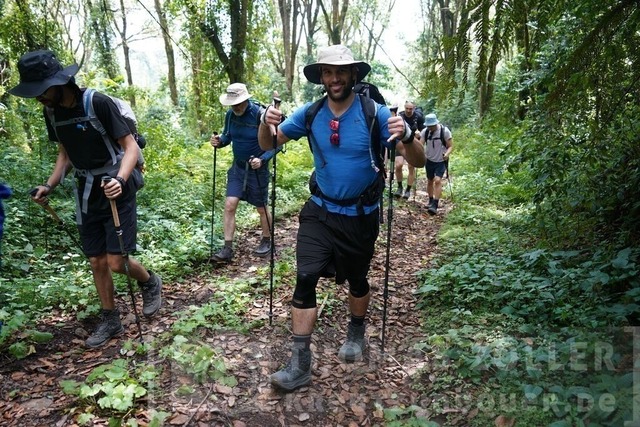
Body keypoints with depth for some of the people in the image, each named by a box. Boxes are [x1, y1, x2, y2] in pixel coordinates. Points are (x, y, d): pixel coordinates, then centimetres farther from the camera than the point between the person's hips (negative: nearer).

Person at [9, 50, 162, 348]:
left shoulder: (98, 103, -17)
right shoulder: (51, 111, 4)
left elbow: (131, 146, -17)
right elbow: (65, 153, 16)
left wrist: (120, 180, -33)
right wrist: (50, 185, 3)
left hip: (116, 190, -6)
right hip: (87, 194, 7)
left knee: (117, 261, -9)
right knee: (97, 262, 9)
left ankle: (150, 282, 23)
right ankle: (110, 321, 24)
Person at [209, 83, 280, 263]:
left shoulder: (260, 115, -20)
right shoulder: (230, 114, -4)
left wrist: (262, 160, -32)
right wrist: (219, 141, -12)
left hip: (257, 169, -4)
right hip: (237, 167, 5)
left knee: (261, 208, 9)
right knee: (229, 205, -4)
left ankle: (267, 241, 32)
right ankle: (227, 249, 3)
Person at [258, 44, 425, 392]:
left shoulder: (375, 113, -14)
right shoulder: (310, 113, -5)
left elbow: (418, 162, -19)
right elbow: (268, 144, 2)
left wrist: (406, 137, -41)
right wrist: (266, 124, -20)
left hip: (361, 215, -1)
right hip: (320, 211, 2)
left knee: (357, 279, 16)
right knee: (305, 278, -10)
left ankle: (356, 334, 46)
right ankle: (299, 365, 2)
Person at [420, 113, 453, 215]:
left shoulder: (445, 131, -15)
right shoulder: (425, 132, -7)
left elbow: (450, 146, -11)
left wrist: (447, 154, -31)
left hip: (441, 161, -4)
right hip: (429, 160, 4)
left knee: (438, 180, -18)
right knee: (430, 181, 14)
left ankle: (435, 205, -19)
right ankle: (431, 201, 33)